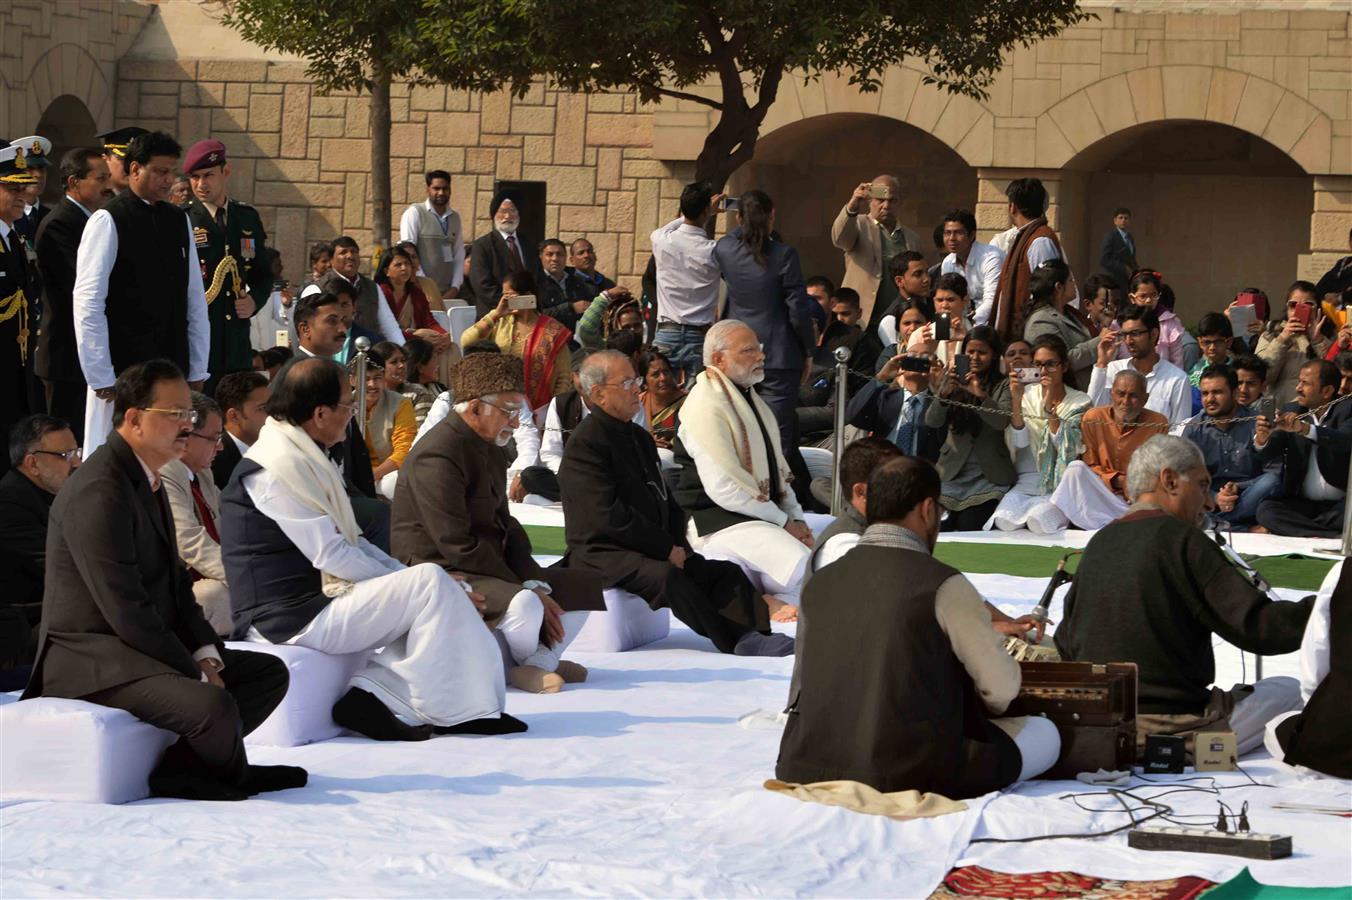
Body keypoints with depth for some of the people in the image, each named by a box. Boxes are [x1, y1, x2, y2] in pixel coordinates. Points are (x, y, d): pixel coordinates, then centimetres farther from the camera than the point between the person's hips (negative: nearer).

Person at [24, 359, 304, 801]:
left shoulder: (148, 481, 15)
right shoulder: (99, 490, -19)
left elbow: (175, 584, 18)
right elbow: (125, 609, -23)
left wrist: (205, 655, 2)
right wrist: (194, 672, -17)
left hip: (141, 648, 11)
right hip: (90, 659, -11)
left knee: (270, 672, 9)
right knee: (214, 706, -31)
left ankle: (181, 767, -6)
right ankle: (232, 773, 2)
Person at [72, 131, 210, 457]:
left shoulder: (179, 221, 10)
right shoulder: (108, 222, -7)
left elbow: (195, 299, 13)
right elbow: (87, 303, -10)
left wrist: (197, 370, 10)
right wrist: (101, 377, -12)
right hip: (122, 370, -5)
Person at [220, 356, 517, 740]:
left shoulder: (300, 458, 16)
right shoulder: (278, 468, -17)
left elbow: (349, 541, 19)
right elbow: (331, 555, -19)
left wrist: (402, 574, 6)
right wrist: (406, 579, -8)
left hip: (313, 600, 11)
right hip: (293, 618, -11)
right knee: (430, 584, -17)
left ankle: (370, 696, -6)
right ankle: (445, 712, -11)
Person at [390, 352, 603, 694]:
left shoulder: (492, 452, 15)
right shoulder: (438, 456, -19)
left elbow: (507, 529, 12)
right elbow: (457, 546, -24)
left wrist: (534, 583, -6)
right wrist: (526, 590, -21)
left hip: (490, 569, 10)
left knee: (585, 586, 8)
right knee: (524, 606, -35)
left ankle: (540, 661, -7)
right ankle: (531, 659, -4)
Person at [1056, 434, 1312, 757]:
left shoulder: (1098, 543, 11)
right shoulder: (1182, 540, -9)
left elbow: (1065, 645, 17)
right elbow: (1257, 626, -14)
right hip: (1173, 727, -7)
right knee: (1289, 689, 12)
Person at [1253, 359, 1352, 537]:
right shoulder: (1291, 411, 9)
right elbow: (1267, 454, -2)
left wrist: (1305, 429, -39)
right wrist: (1261, 440, -27)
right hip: (1301, 502, 4)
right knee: (1266, 510, -27)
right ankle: (1333, 537, -31)